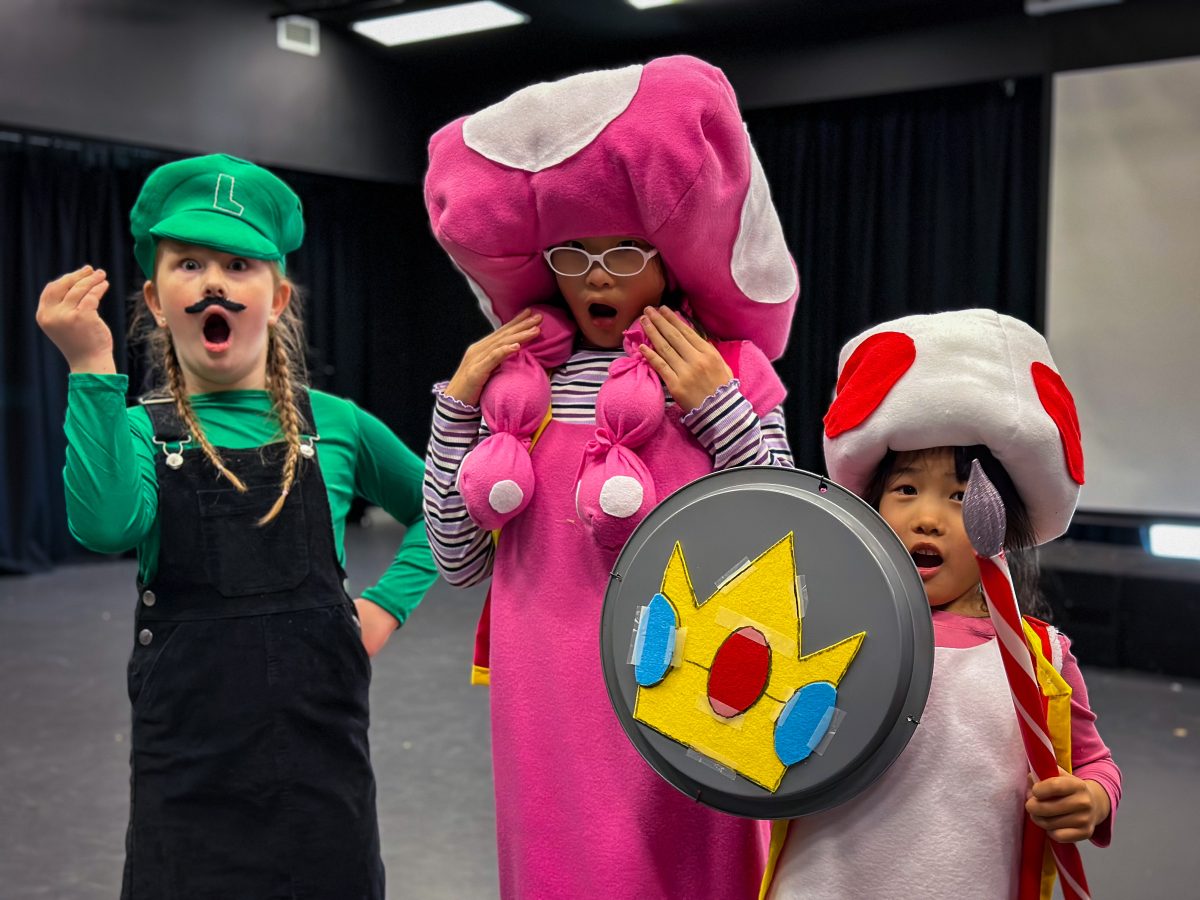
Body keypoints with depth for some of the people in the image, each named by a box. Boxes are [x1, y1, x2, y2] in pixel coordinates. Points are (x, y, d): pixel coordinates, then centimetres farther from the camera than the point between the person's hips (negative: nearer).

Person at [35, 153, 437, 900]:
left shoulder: (334, 425, 1)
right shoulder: (135, 431, 0)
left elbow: (437, 510, 15)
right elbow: (107, 527, -21)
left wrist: (389, 605, 2)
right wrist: (93, 368, -26)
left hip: (321, 748, 1)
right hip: (189, 760, -1)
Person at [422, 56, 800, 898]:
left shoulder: (727, 380, -5)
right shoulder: (519, 381, 3)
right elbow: (459, 560, 5)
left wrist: (718, 411, -16)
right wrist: (458, 403, -3)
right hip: (548, 713, 3)